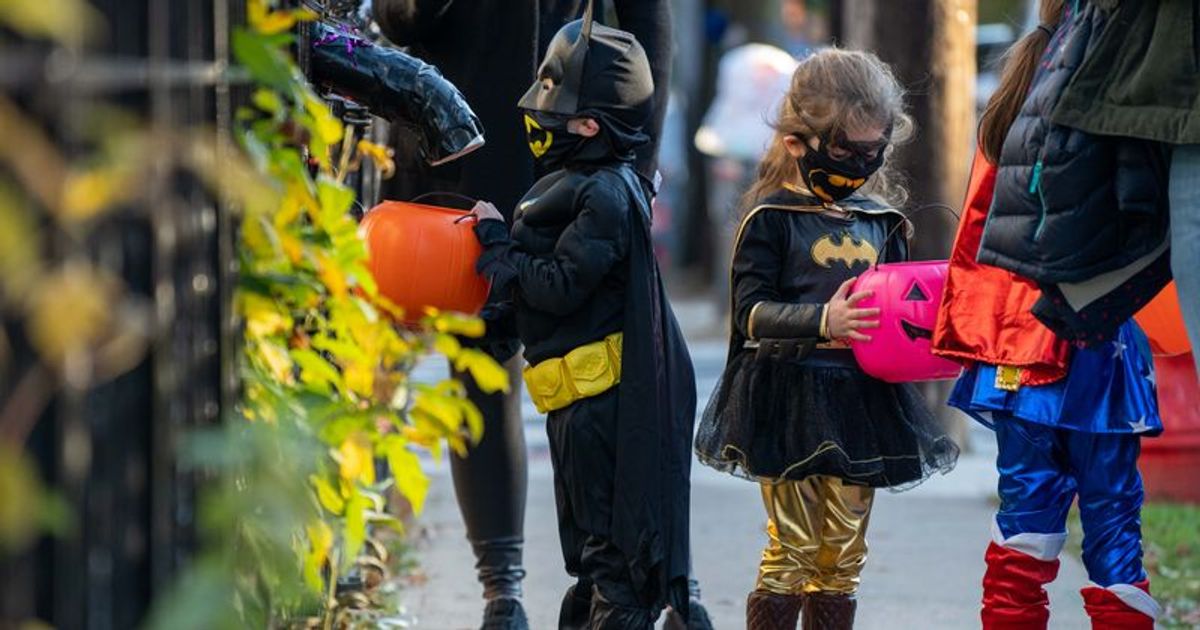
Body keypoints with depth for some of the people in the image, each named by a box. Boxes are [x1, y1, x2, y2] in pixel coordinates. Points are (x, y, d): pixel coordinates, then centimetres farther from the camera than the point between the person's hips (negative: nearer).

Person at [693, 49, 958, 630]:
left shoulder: (881, 220, 11)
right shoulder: (770, 217, -5)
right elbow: (751, 312, -12)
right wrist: (823, 320, -26)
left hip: (862, 399, 5)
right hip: (789, 400, -5)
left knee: (844, 553, 8)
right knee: (792, 548, -5)